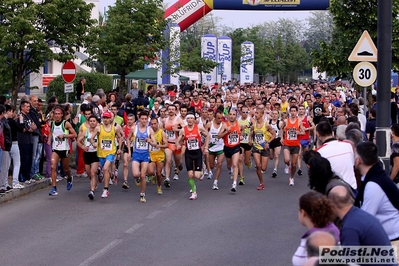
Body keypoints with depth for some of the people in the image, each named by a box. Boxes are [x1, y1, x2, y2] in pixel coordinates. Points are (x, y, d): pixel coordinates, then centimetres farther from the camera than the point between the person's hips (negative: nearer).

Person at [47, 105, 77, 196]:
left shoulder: (66, 124, -9)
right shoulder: (52, 124, 3)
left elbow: (74, 134, -7)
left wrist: (64, 135, -18)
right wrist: (49, 140, 6)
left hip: (64, 149, -2)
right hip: (55, 149, 2)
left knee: (66, 169, 13)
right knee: (53, 167, -17)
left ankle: (69, 178, 49)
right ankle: (54, 188, -15)